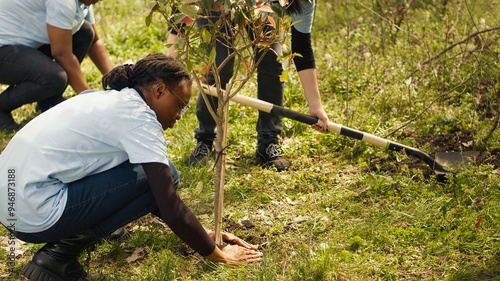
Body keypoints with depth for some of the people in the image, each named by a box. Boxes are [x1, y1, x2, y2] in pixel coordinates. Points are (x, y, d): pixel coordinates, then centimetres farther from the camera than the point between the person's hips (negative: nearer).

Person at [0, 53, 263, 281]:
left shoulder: (110, 100, 15)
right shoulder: (138, 117, -12)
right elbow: (171, 209, -14)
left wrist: (199, 233, 20)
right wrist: (217, 255, -1)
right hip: (37, 216, -9)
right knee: (163, 177, -7)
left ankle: (67, 238, 8)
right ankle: (61, 253, -6)